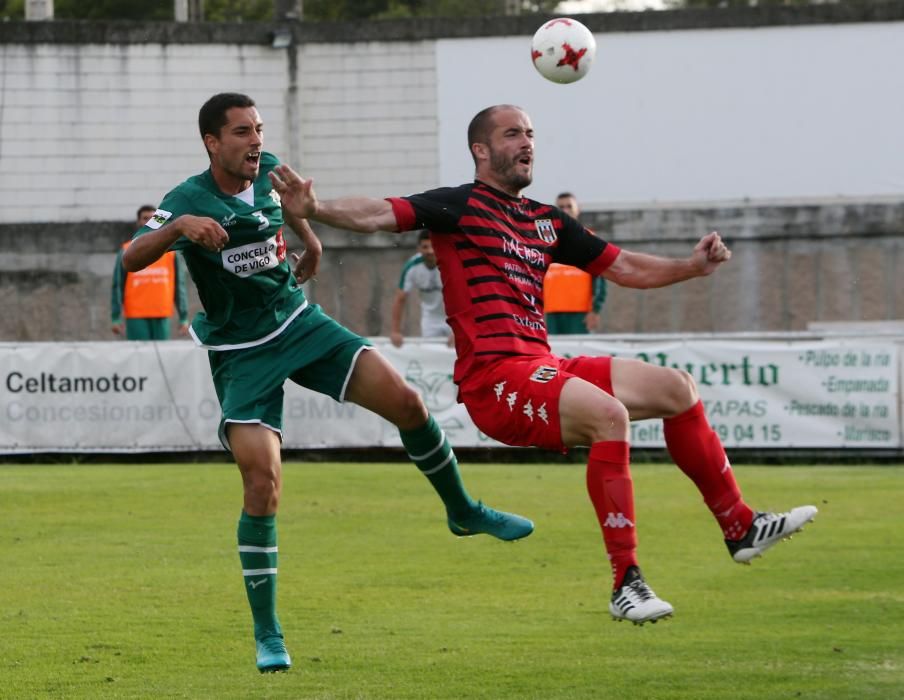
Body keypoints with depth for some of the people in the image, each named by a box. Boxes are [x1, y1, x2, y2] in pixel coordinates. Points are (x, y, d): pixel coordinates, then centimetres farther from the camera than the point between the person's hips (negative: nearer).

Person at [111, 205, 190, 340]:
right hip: (136, 318, -2)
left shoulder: (171, 250, 9)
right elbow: (117, 286, 2)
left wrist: (184, 318, 4)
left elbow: (179, 285, 9)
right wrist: (116, 319, -5)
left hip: (162, 317, 2)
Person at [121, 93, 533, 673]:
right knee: (263, 483, -16)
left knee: (405, 401, -6)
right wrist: (180, 225, -51)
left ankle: (463, 512, 21)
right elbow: (131, 260, -35)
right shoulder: (188, 201, -19)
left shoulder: (269, 172, -3)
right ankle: (267, 636, -4)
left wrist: (309, 241, 29)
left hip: (298, 323, 5)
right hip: (242, 356, -5)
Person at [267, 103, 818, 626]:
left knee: (677, 389, 7)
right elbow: (380, 215, -12)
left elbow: (623, 267, 27)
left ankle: (741, 527, 20)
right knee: (607, 413, -31)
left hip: (545, 368, 8)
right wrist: (313, 209, -30)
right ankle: (626, 584, -31)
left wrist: (692, 266, 13)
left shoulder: (547, 222, 23)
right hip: (494, 377, -8)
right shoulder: (460, 207, 1)